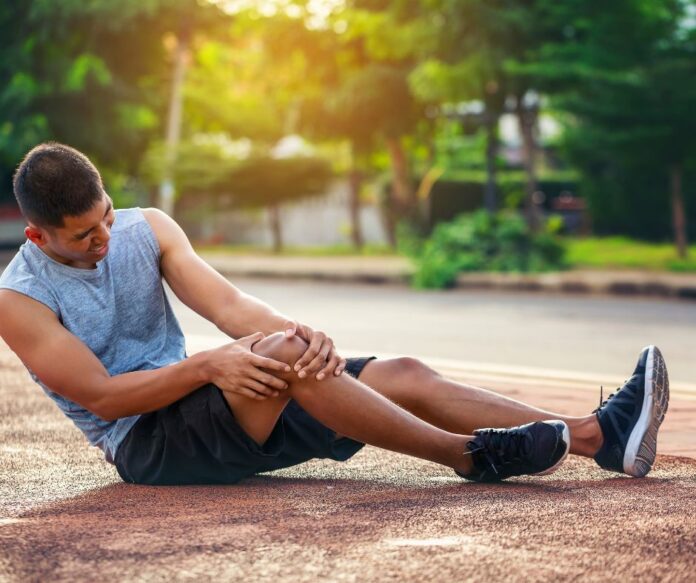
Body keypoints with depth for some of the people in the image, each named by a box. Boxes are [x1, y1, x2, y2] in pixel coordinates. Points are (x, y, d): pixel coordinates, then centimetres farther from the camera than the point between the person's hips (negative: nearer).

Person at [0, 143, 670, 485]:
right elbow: (100, 395, -16)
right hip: (146, 443, -6)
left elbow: (226, 303, -6)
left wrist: (294, 329, -28)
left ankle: (599, 434, -17)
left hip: (200, 395, 6)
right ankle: (470, 455, -31)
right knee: (279, 355, -35)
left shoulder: (146, 229, 5)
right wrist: (206, 366, -30)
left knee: (404, 375, -12)